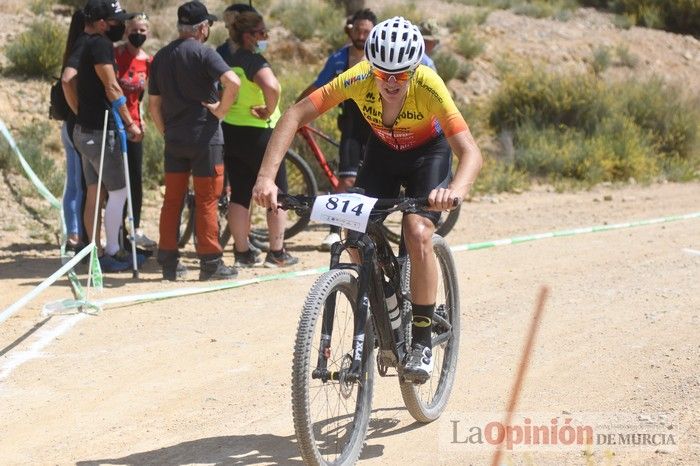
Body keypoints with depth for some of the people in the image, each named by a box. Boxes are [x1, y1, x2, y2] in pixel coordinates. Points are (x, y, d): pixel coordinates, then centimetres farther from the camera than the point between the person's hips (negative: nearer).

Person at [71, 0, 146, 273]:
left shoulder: (88, 46, 15)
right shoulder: (101, 45, -14)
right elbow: (111, 88, -19)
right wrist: (130, 123, -15)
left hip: (85, 130, 9)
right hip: (100, 131, -9)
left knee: (94, 194, 10)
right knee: (118, 191, -4)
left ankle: (97, 252, 14)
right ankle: (111, 253, -2)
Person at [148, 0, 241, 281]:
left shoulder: (161, 57, 10)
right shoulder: (203, 53, -9)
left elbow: (153, 105, 12)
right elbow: (232, 82, -26)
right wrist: (221, 110, -12)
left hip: (173, 139, 5)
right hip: (204, 137, -5)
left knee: (172, 200, 10)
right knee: (206, 201, 0)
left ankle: (169, 263, 12)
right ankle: (210, 263, 3)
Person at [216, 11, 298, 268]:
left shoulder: (225, 57, 7)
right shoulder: (254, 61, -17)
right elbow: (271, 86, -36)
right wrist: (269, 111, -21)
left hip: (229, 131, 7)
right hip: (258, 133, -7)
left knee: (239, 194, 11)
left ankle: (242, 252, 12)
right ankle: (277, 252, 8)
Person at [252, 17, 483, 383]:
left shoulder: (428, 86, -36)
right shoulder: (357, 79, -31)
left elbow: (470, 152, -41)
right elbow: (294, 117, -30)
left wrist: (455, 191, -63)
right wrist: (267, 177, -42)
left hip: (428, 153, -3)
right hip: (382, 150, 3)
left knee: (417, 234, -24)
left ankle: (422, 343, -11)